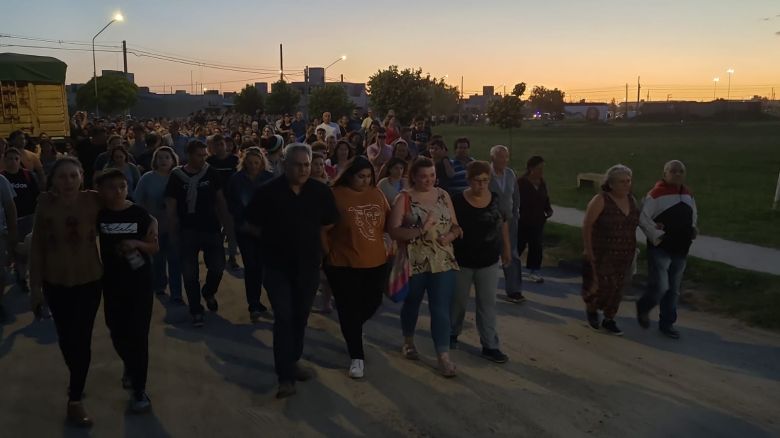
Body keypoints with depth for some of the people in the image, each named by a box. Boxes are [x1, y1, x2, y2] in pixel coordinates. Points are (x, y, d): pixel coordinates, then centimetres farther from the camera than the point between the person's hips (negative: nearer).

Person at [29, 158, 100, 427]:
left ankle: (75, 400, 20)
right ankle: (76, 380, 44)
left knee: (81, 339, 2)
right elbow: (37, 247, -7)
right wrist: (35, 287, -4)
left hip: (89, 280, -1)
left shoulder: (93, 201, -13)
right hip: (55, 282, 1)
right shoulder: (46, 204, -12)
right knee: (65, 337, 15)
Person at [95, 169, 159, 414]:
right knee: (118, 333, 15)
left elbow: (155, 248, -3)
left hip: (140, 283, -2)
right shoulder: (98, 214, -5)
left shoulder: (141, 215, -8)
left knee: (138, 335, 0)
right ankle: (130, 366, 46)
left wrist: (137, 244, -19)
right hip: (112, 283, 2)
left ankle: (139, 390, 12)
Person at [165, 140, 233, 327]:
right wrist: (174, 233, -3)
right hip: (188, 231, -1)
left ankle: (208, 293, 32)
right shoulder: (177, 176, -5)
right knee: (190, 273, 4)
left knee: (217, 266, 0)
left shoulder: (211, 173, -1)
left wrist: (227, 224, 3)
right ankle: (196, 311, 19)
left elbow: (220, 200, 6)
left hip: (211, 228, 1)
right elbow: (171, 207, -1)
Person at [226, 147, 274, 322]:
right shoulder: (236, 179, -1)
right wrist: (242, 221, -5)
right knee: (251, 265, -3)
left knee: (261, 265, 1)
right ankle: (254, 305, 4)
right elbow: (231, 204, 4)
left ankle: (255, 304, 18)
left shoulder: (269, 178, -2)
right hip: (245, 229, 0)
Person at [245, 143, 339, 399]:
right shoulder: (269, 191, -10)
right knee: (284, 318, -7)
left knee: (300, 317, 14)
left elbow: (330, 222, 11)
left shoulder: (321, 192, -3)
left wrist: (307, 236, 5)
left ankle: (292, 362, 32)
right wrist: (275, 238, 2)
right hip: (277, 265, -3)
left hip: (309, 264, 3)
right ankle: (285, 375, -1)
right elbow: (253, 222, 2)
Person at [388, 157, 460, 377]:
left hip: (442, 262, 2)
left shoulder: (443, 195, 5)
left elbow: (455, 226, 9)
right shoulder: (404, 198, -7)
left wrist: (450, 236, -13)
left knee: (441, 309, -2)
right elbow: (393, 231, -15)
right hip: (414, 262, -2)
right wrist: (421, 230, -25)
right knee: (411, 303, 18)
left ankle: (444, 357, 3)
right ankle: (408, 341, 41)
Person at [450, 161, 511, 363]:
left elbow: (503, 224, 9)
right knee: (458, 301, 15)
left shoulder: (495, 199, -4)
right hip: (462, 261, -2)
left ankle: (490, 346, 14)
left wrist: (506, 248, 12)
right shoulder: (457, 201, -16)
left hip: (489, 261, 3)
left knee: (487, 304, 7)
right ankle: (452, 333, 39)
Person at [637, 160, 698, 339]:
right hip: (660, 250, -7)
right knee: (660, 287, -10)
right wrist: (657, 236, -18)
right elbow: (643, 218, -15)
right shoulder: (656, 194, -14)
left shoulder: (688, 194, 9)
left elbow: (694, 215, 25)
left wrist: (693, 229, 7)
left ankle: (667, 323, 26)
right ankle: (643, 308, 20)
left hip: (680, 250, 7)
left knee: (673, 290, 13)